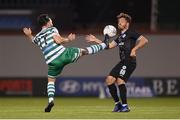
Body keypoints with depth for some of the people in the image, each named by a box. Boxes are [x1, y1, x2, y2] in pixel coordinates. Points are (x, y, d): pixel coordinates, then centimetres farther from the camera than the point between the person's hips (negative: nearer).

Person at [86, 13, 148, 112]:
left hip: (130, 62, -9)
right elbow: (110, 45, 28)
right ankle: (117, 103, 12)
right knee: (109, 80, 3)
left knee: (120, 80, -21)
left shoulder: (131, 33, -2)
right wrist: (96, 40, 26)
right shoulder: (120, 36, 24)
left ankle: (125, 106, -15)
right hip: (122, 62, 9)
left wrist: (134, 49, -22)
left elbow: (144, 40, -13)